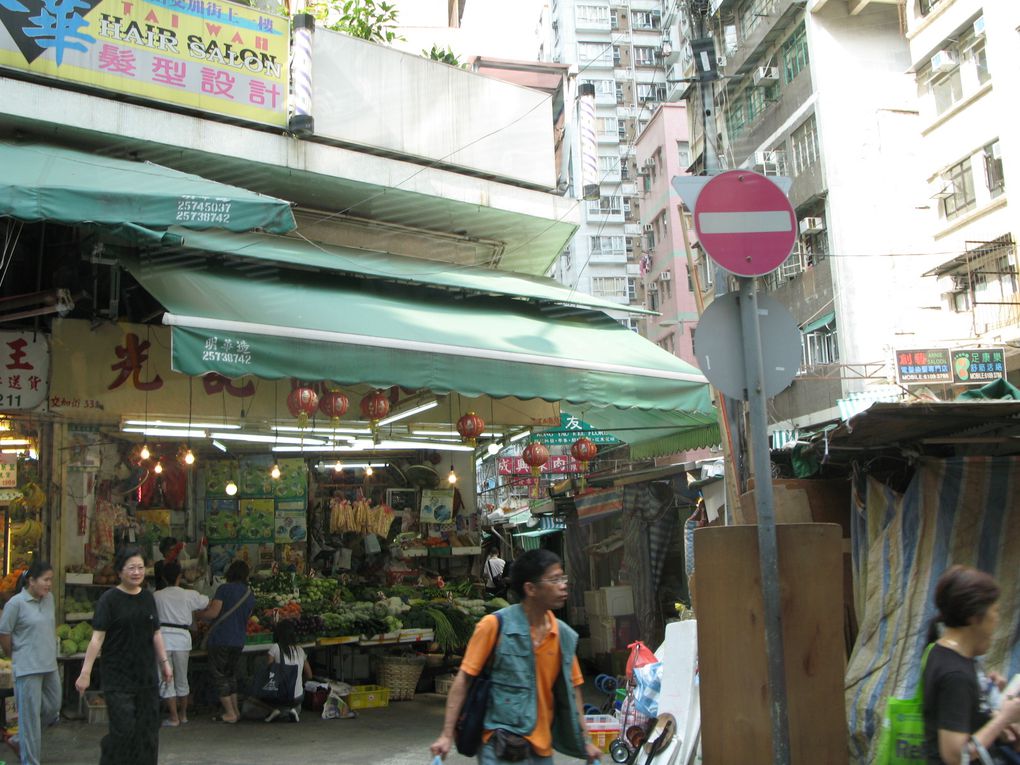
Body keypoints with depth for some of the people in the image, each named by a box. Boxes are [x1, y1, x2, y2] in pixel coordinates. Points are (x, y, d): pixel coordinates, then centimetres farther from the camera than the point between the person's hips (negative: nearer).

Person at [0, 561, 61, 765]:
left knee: (52, 709, 14)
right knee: (30, 715, 0)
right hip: (28, 668, -7)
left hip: (50, 665, 7)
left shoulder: (49, 599, 6)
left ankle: (20, 741, 35)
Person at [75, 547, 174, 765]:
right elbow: (97, 637, -12)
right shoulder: (109, 599, -8)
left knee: (148, 730, 7)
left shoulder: (148, 597, 9)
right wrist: (85, 672, -16)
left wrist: (164, 661, 15)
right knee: (123, 730, -7)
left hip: (146, 675, 5)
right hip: (118, 678, -5)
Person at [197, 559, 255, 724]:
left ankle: (230, 713, 1)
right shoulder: (250, 595, 9)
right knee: (230, 674, 20)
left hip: (220, 638, -6)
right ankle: (235, 710, 20)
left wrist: (199, 614, 3)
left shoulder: (224, 589, -9)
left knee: (219, 675, 3)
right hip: (239, 641, 6)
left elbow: (213, 613, -15)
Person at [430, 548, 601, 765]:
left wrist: (585, 741, 14)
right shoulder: (496, 625, -11)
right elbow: (463, 679, -8)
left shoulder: (564, 635, 3)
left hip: (541, 746, 5)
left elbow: (572, 689, 12)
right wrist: (447, 735, -11)